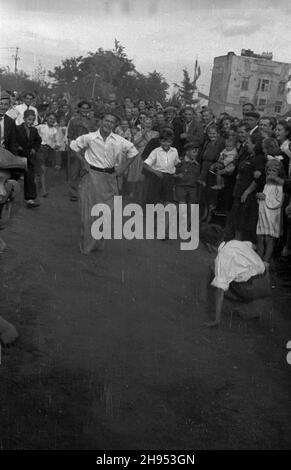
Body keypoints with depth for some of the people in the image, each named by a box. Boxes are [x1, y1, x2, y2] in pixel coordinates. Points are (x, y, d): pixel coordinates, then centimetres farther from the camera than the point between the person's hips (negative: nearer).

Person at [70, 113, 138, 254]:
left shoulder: (119, 141, -4)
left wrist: (122, 170, 3)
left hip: (109, 178, 2)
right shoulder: (89, 138, -6)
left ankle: (98, 243, 23)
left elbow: (133, 152, 9)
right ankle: (86, 245, 13)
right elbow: (74, 146, 9)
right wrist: (83, 162, 1)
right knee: (88, 211, 1)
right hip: (92, 175, -2)